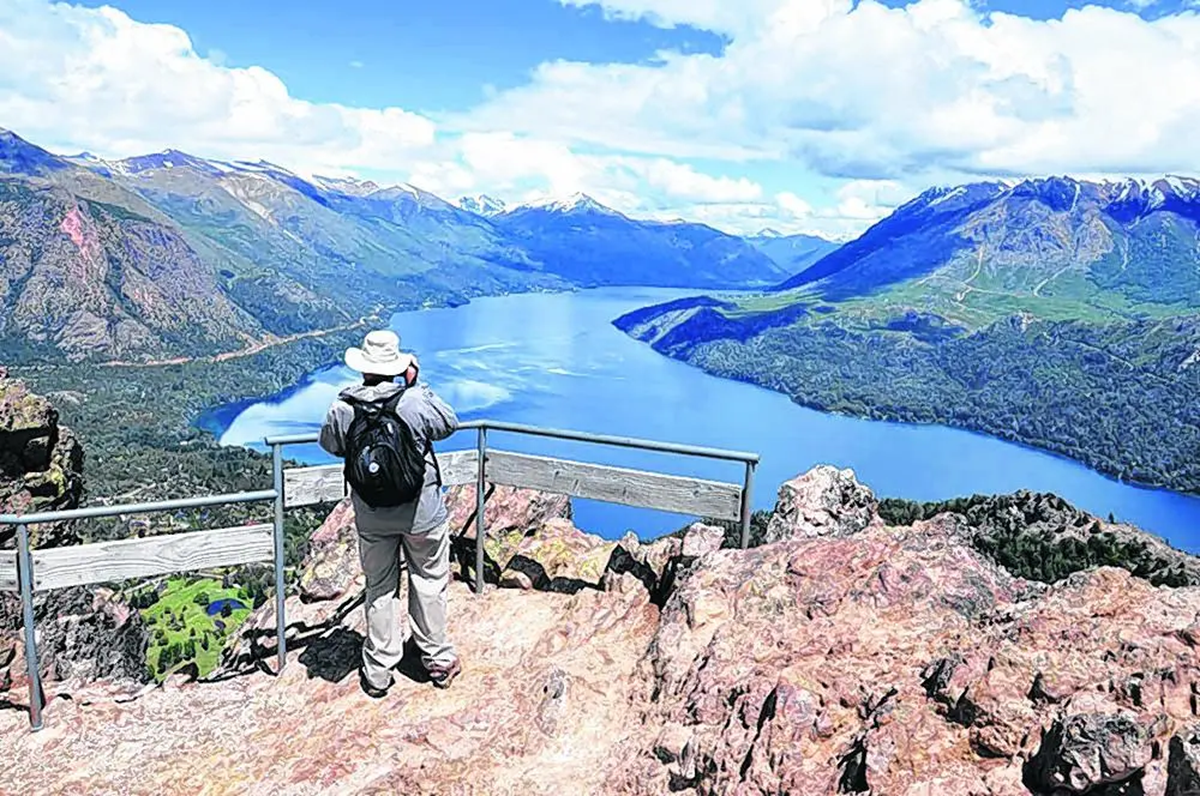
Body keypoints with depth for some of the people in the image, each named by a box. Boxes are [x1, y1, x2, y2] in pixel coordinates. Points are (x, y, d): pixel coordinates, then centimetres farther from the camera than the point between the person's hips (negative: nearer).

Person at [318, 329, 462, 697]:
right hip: (421, 514, -2)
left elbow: (330, 444, 7)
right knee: (429, 582, 15)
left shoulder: (343, 409, -12)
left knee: (380, 588, 16)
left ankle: (378, 673, 26)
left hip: (371, 518, 2)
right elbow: (449, 424, -1)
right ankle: (438, 660, 28)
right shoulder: (415, 400, -20)